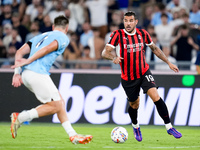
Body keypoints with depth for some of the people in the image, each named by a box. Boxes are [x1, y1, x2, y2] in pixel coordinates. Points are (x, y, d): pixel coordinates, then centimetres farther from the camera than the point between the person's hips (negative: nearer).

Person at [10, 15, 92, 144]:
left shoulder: (41, 36, 27)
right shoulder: (63, 38, 6)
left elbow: (20, 52, 17)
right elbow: (48, 48, -13)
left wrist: (17, 72, 11)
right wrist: (29, 61, -13)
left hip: (26, 75, 8)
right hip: (38, 73, -8)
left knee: (60, 101, 13)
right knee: (56, 107, -3)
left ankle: (72, 135, 12)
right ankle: (19, 118, -7)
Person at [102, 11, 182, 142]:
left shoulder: (142, 33, -2)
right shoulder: (118, 35, -11)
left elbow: (155, 48, 13)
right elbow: (105, 52, -18)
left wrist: (168, 63, 11)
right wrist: (113, 58, -40)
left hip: (144, 73, 1)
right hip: (128, 77, -1)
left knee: (156, 97, -18)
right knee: (134, 105, 11)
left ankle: (169, 127, -12)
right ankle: (135, 126, 43)